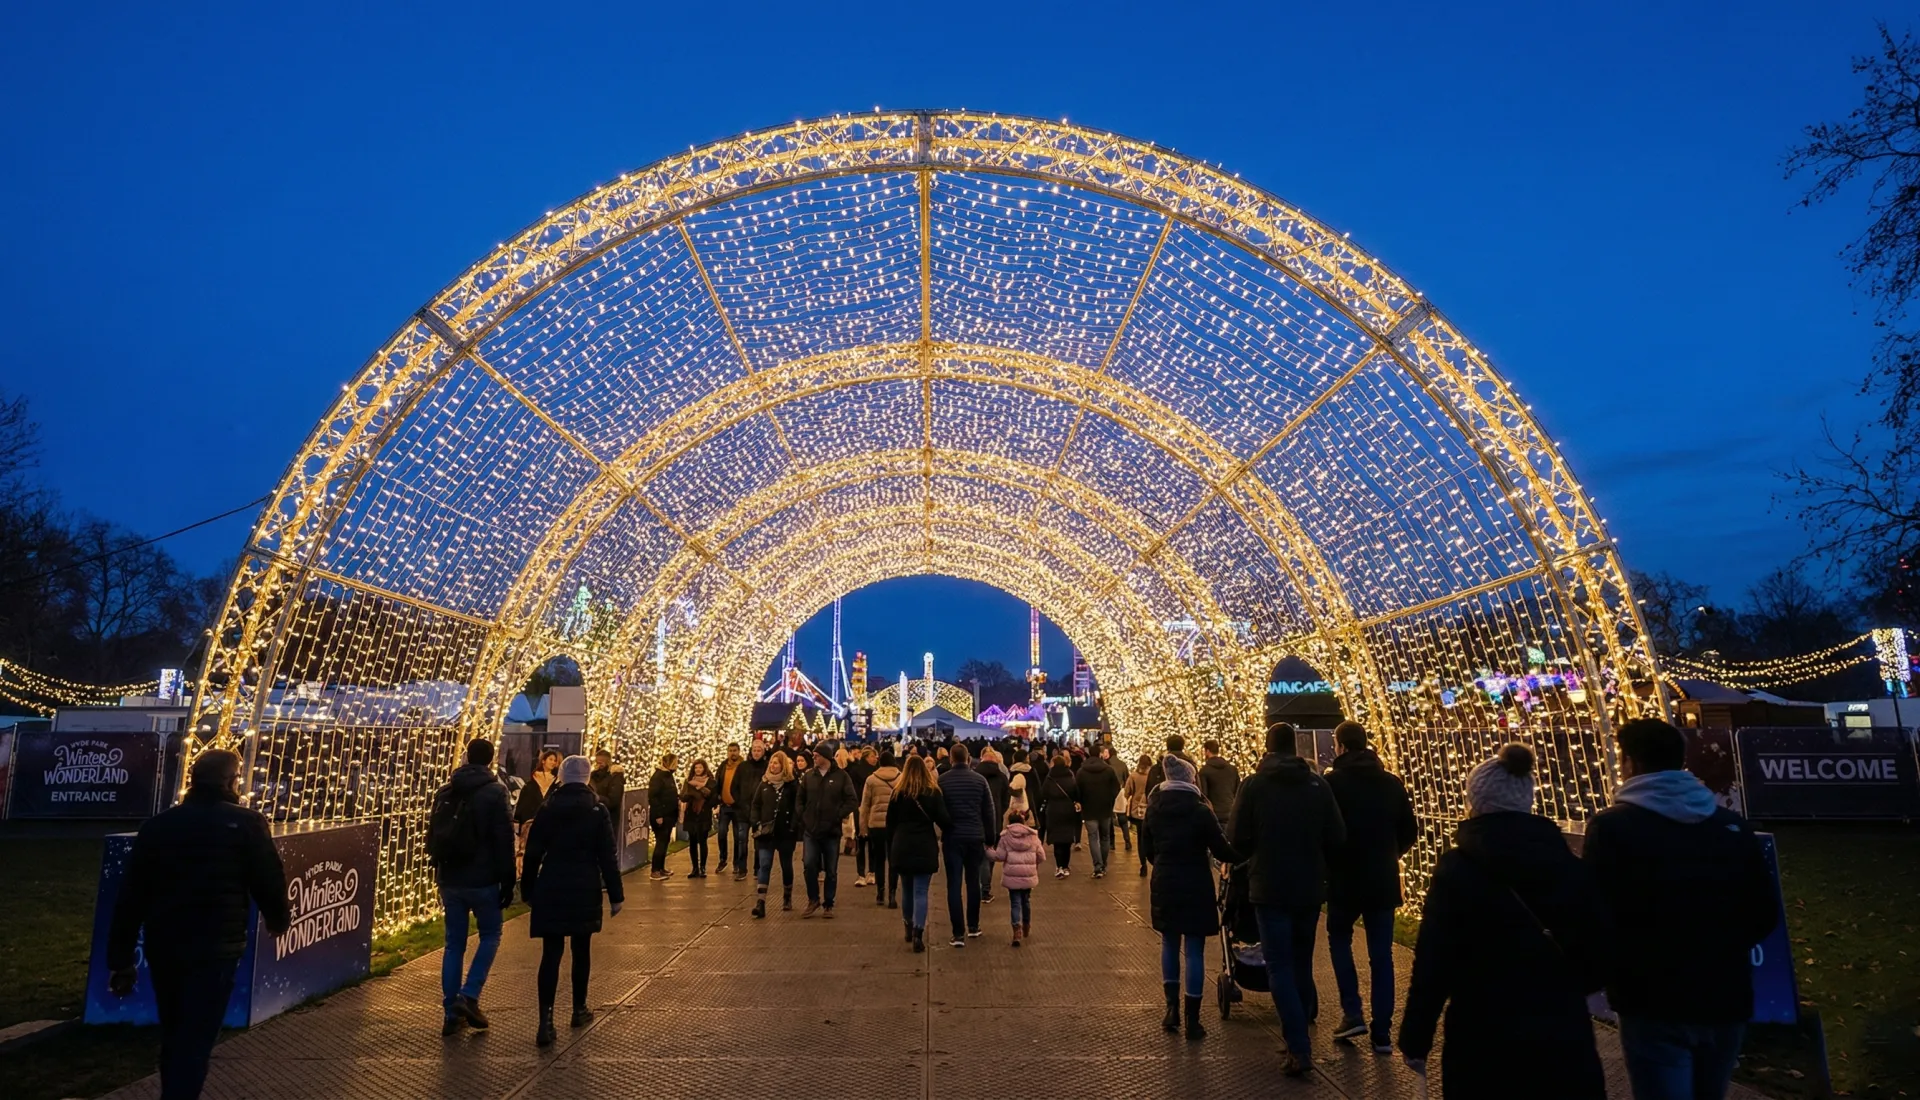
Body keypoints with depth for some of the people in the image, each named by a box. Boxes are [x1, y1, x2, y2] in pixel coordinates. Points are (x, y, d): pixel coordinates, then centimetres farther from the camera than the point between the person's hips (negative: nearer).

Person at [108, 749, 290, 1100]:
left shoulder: (157, 824, 6)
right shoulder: (246, 824, -7)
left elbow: (131, 896, 6)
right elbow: (268, 881, -2)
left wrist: (121, 959, 11)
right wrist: (278, 919, 19)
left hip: (162, 946, 5)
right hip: (215, 948, -5)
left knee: (173, 1036, 22)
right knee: (194, 1040, -2)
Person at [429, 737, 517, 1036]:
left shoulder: (445, 793, 8)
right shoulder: (494, 792, -10)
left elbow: (433, 838, 15)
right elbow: (504, 842, -12)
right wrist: (508, 883, -6)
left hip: (450, 880, 5)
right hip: (482, 880, -5)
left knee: (454, 943, 11)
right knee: (490, 936, 11)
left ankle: (451, 1012, 11)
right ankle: (469, 997, -4)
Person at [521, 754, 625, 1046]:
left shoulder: (547, 810, 1)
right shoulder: (597, 811, -5)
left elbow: (533, 853, 4)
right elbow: (607, 857, -6)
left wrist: (527, 889, 15)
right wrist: (616, 894, -2)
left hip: (550, 890, 1)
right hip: (585, 890, -1)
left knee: (551, 953, 0)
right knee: (581, 949, 15)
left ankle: (546, 1020, -10)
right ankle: (579, 1009, 27)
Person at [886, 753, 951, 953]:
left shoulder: (898, 792, 3)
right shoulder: (933, 792, -4)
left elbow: (890, 822, 6)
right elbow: (942, 820, -8)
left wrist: (892, 843, 16)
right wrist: (955, 826, 10)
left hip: (902, 847, 3)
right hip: (925, 848, -3)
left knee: (908, 890, 18)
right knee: (920, 892, -3)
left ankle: (909, 928, 32)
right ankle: (918, 933, -14)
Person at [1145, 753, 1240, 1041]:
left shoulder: (1154, 808, 0)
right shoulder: (1200, 810, -13)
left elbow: (1148, 848, 8)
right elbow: (1221, 850, -10)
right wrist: (1243, 856, 8)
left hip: (1164, 885, 4)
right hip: (1195, 886, -4)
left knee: (1169, 943, 20)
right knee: (1195, 950, 3)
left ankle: (1172, 1007, 16)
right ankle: (1192, 1020, 7)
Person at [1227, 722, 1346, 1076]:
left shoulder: (1254, 784, -10)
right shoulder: (1318, 785, -3)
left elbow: (1236, 838, -9)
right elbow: (1337, 838, -3)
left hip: (1269, 888, -3)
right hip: (1309, 888, 3)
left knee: (1280, 967, 2)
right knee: (1302, 963, 19)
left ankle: (1298, 1049, -6)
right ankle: (1300, 1033, 27)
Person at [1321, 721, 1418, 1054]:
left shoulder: (1332, 782, -10)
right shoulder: (1392, 783, 4)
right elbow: (1410, 832, 8)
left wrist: (1326, 863, 6)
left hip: (1345, 879, -3)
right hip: (1383, 881, 3)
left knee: (1339, 939, 18)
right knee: (1381, 955, 9)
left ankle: (1352, 1013, 9)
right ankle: (1383, 1032, 9)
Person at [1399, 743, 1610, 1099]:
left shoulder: (1457, 870, -14)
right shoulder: (1568, 864, -2)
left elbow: (1432, 964, -14)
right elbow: (1598, 951, 6)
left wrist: (1415, 1040, -3)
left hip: (1486, 1041, -3)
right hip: (1564, 1038, 3)